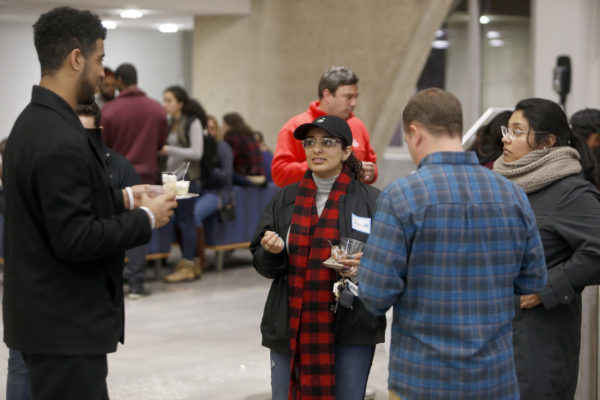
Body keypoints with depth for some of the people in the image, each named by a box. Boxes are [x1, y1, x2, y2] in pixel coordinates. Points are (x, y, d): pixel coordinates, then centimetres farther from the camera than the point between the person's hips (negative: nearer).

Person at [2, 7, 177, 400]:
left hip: (49, 318, 10)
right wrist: (146, 218, -13)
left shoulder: (34, 121, 9)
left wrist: (122, 198, 12)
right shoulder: (61, 140, -22)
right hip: (65, 329, -10)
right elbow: (74, 239, -25)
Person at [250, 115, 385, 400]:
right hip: (290, 330, 3)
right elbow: (263, 266, 10)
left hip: (350, 333, -3)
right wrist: (273, 251, -12)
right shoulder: (285, 200, 9)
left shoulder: (371, 201, -1)